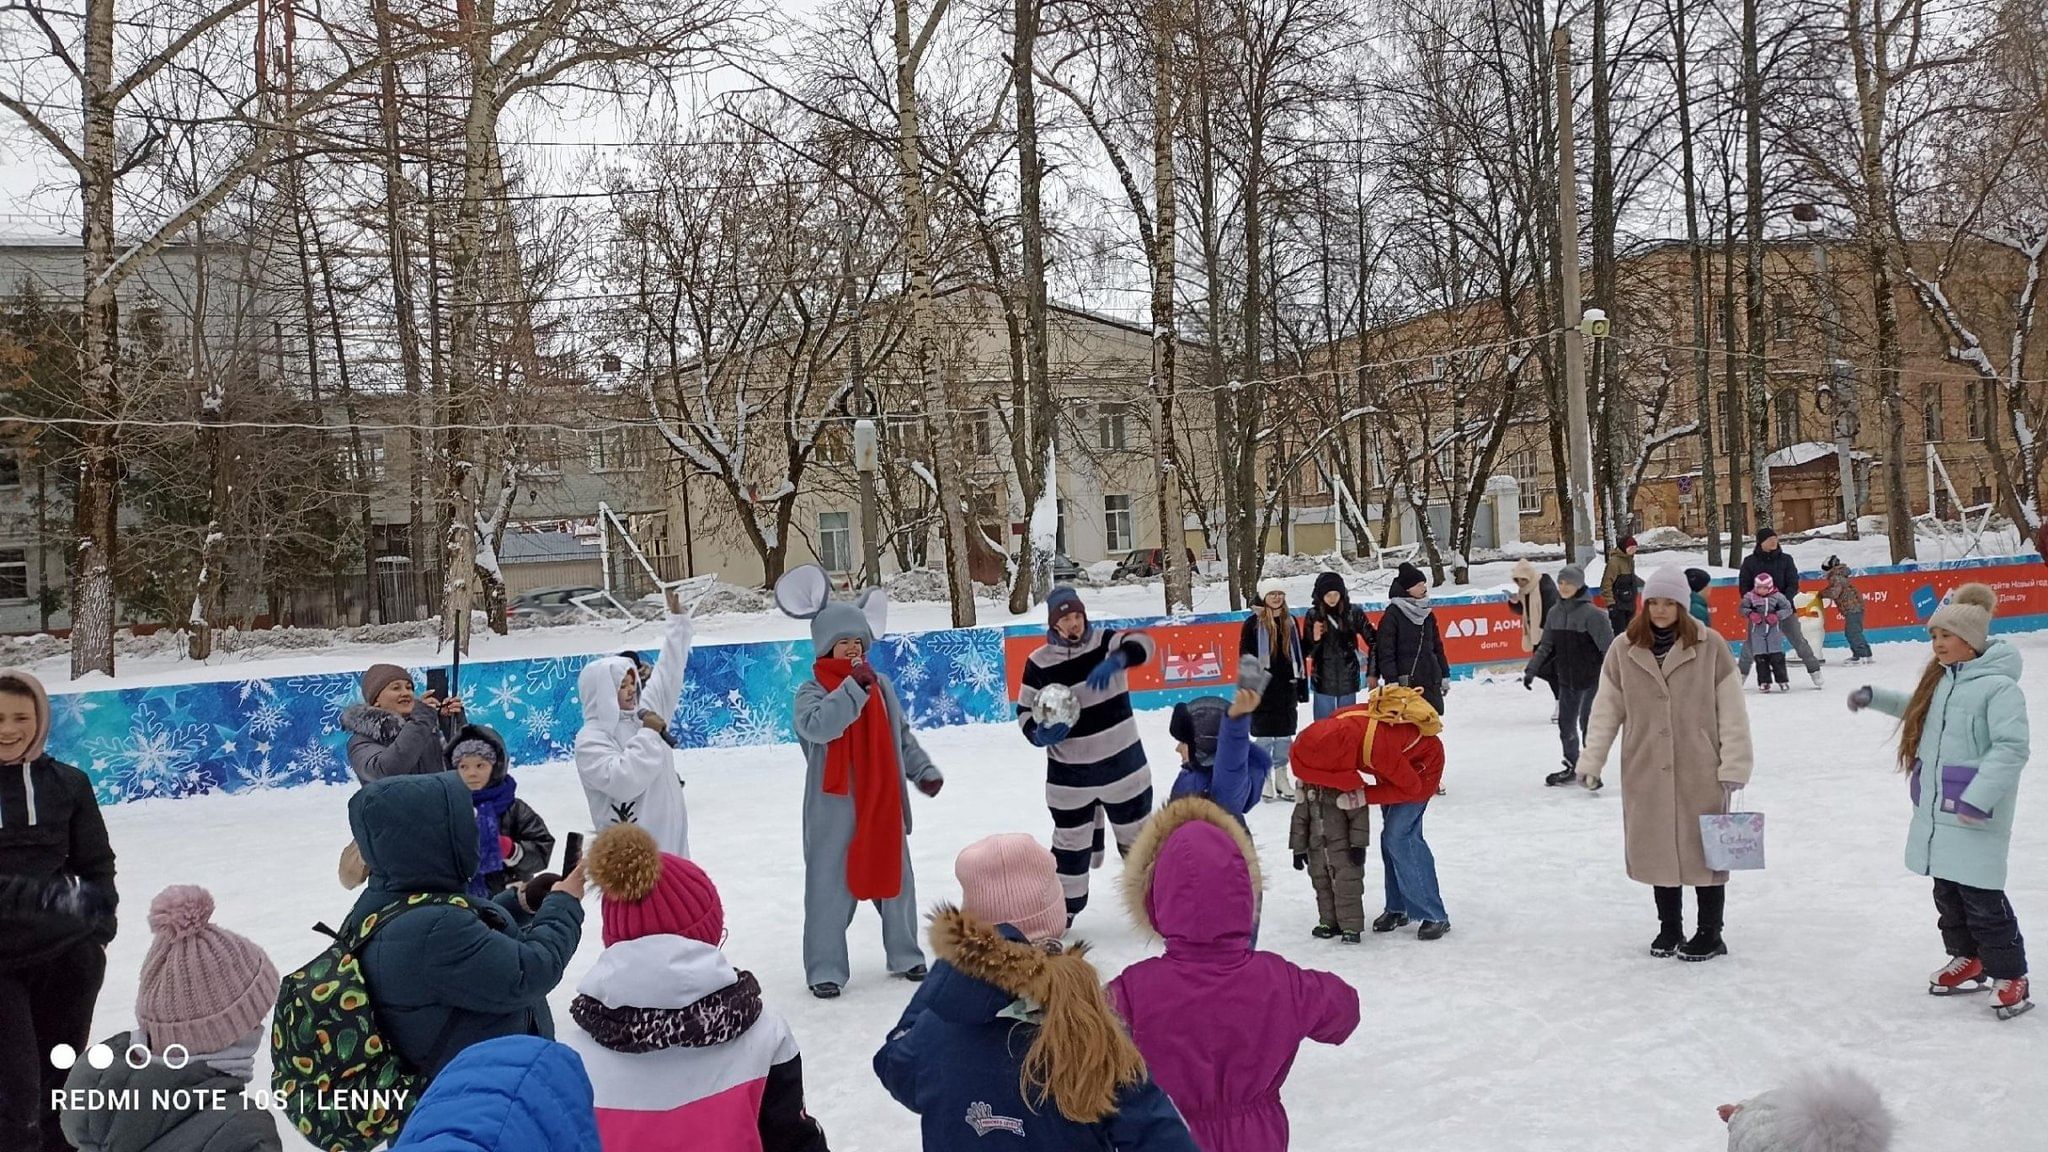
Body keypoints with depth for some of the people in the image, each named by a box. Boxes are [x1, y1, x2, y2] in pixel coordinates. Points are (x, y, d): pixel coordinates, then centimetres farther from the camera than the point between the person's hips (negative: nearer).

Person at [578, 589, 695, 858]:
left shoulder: (645, 710, 7)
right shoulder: (590, 740, -15)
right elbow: (621, 780, -30)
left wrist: (677, 617, 13)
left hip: (670, 833, 8)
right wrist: (648, 734, -20)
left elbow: (668, 671, 16)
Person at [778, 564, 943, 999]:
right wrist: (854, 686, -30)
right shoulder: (811, 692, -8)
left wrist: (923, 770, 5)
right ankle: (825, 968, 12)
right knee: (831, 886, 0)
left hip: (883, 804, 5)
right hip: (834, 808, -5)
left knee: (894, 879, 15)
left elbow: (903, 737, 16)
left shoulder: (881, 685, 8)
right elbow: (818, 726, -30)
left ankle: (905, 955, 30)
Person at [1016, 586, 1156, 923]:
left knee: (1137, 835, 15)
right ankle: (1063, 911, 26)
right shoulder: (1039, 663, -6)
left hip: (1122, 762, 0)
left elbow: (1141, 645, -26)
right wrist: (1039, 734, -20)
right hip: (1069, 771, 0)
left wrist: (1116, 661, -47)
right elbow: (1025, 709, 1)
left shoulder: (1105, 642, -8)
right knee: (1070, 843, 10)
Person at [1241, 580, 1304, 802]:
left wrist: (1302, 687, 12)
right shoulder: (1253, 623, -4)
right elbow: (1246, 656, -5)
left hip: (1287, 686, 4)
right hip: (1263, 689, -4)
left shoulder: (1290, 622, 11)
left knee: (1285, 735, 9)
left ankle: (1281, 778, 20)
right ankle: (1265, 779, 12)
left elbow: (1298, 655, 15)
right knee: (1265, 736, 1)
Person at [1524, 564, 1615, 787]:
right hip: (1566, 680, 6)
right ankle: (1571, 767, 26)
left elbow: (1608, 646, -16)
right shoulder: (1556, 614, 5)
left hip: (1592, 679, -6)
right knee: (1566, 723, 12)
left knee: (1588, 722, -3)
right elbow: (1545, 646, 13)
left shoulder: (1591, 613, -14)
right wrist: (1531, 671, 11)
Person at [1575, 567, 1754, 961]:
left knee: (1705, 848, 7)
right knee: (1658, 850, 12)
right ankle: (1669, 927, 29)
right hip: (1646, 771, 2)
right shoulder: (1624, 651, 0)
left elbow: (1732, 711, -5)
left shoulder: (1711, 647, -6)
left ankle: (1710, 933, 22)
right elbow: (1606, 710, 4)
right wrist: (1591, 761, 0)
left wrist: (1734, 766, -8)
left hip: (1700, 771, -2)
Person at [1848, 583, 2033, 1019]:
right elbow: (1916, 709, 33)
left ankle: (2010, 975, 11)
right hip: (1936, 813, 8)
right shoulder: (1940, 680, 11)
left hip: (1976, 820, -8)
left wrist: (1979, 798, -26)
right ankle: (1968, 959, 33)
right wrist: (1875, 697, 25)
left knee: (1981, 897, -3)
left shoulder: (1999, 686, -16)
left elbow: (2012, 747, -22)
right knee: (1947, 892, 17)